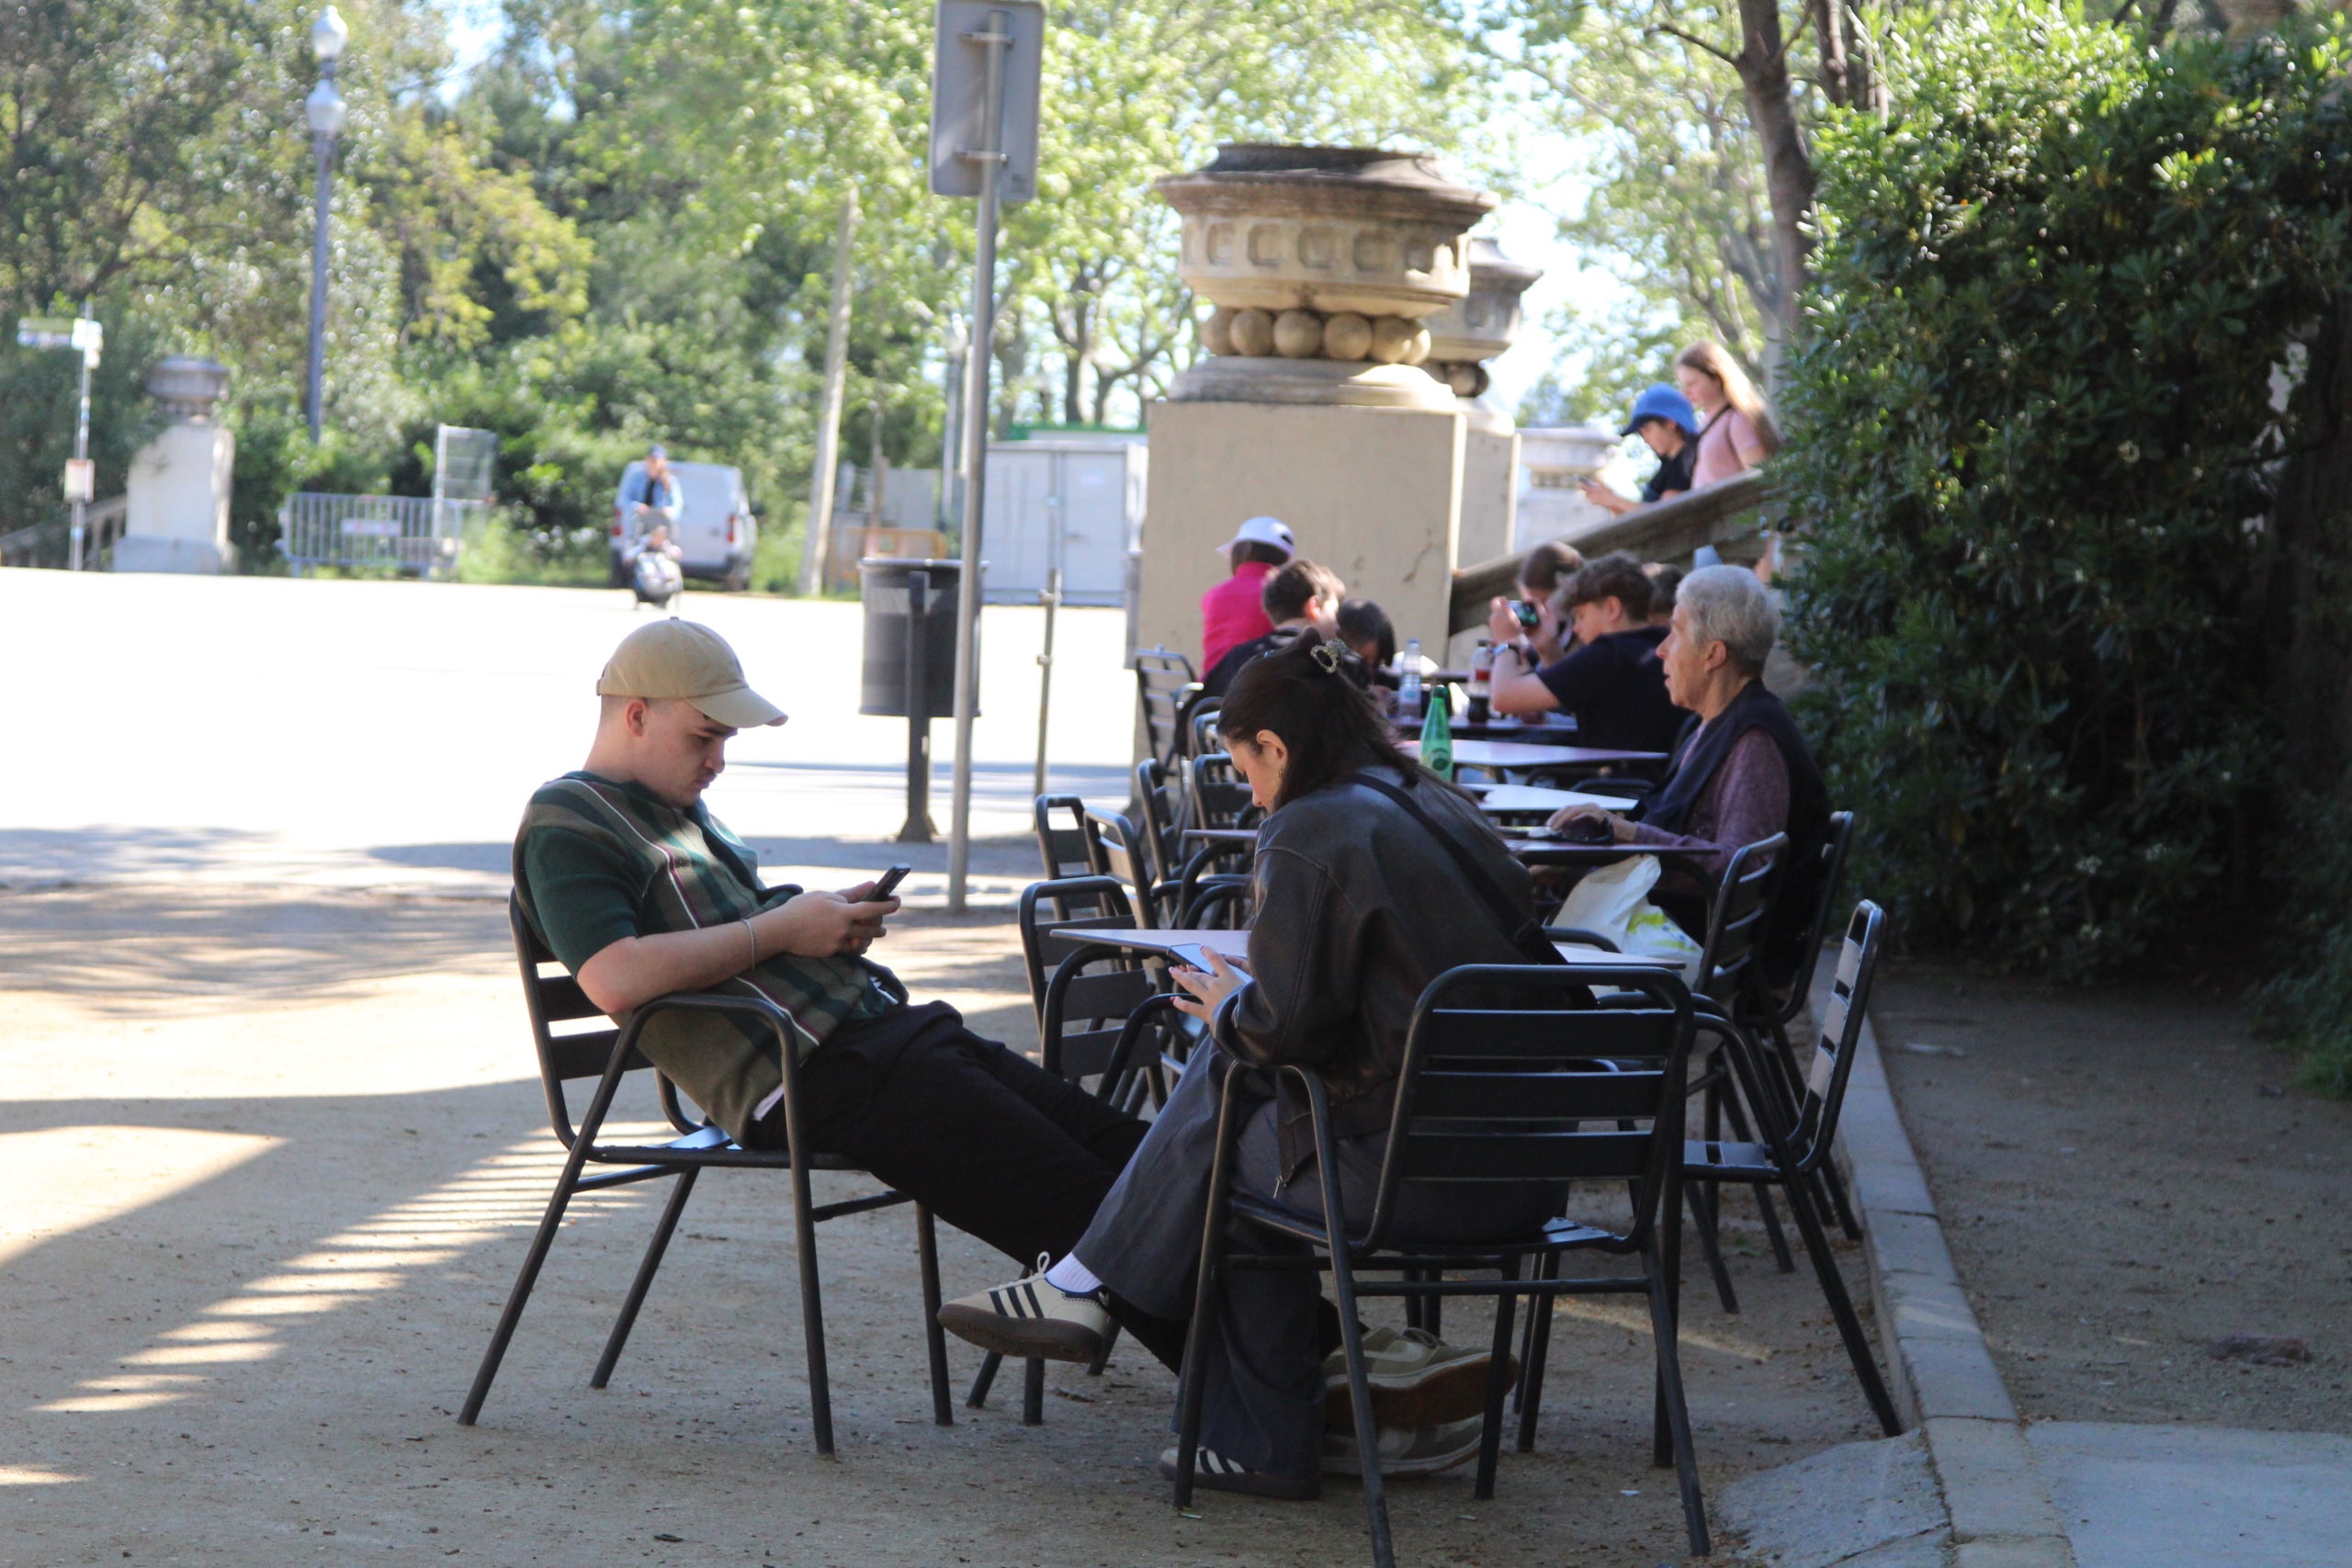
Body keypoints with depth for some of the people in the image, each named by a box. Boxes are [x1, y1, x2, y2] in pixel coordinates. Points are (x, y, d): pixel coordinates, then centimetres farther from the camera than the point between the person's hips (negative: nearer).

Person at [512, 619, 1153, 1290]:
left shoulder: (684, 807, 27)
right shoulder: (563, 822, -3)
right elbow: (615, 978, -20)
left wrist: (838, 924, 10)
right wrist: (780, 930, -12)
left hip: (877, 1021, 10)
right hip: (813, 1072, -10)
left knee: (1119, 1145, -3)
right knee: (1077, 1206, -21)